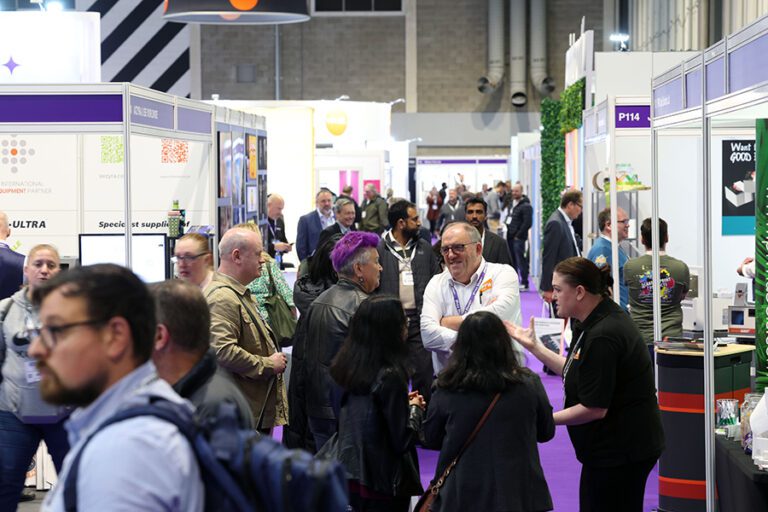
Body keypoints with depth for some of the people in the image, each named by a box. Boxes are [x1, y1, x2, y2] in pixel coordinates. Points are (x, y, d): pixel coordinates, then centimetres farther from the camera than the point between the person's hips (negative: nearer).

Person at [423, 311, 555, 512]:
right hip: (516, 493, 0)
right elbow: (546, 432, 5)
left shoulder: (446, 390, -11)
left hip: (462, 495, 0)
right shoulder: (529, 384, -10)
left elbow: (431, 440, 4)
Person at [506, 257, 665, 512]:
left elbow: (595, 409, -23)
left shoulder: (601, 337, -24)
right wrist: (534, 346, 12)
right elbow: (576, 373, 14)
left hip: (620, 450, -10)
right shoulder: (596, 321, 7)